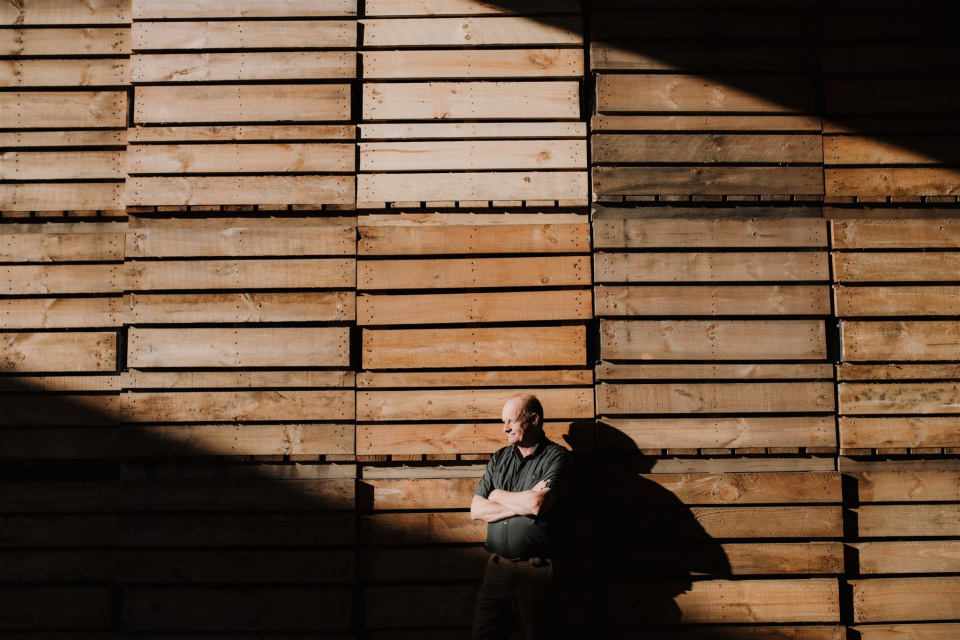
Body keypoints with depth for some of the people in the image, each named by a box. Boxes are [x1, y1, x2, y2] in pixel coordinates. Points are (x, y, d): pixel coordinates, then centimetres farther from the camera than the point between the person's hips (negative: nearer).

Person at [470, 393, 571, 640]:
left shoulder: (556, 456, -3)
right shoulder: (499, 459, 13)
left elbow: (536, 504, -18)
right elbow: (476, 510, 5)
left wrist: (499, 495, 0)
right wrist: (521, 504, -8)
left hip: (537, 571, -4)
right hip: (497, 567, 5)